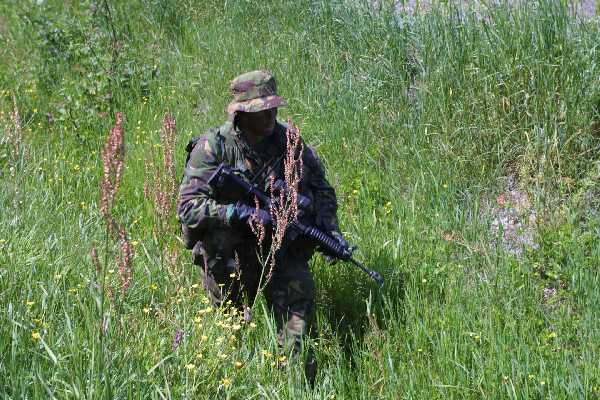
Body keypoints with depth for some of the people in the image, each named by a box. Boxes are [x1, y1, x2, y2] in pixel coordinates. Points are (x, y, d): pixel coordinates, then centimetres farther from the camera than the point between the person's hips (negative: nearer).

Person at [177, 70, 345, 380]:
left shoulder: (288, 140, -2)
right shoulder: (213, 147, -14)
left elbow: (321, 189, 10)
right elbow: (188, 206, -20)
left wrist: (330, 229, -6)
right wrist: (242, 213, -29)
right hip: (228, 250, -2)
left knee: (298, 292, -16)